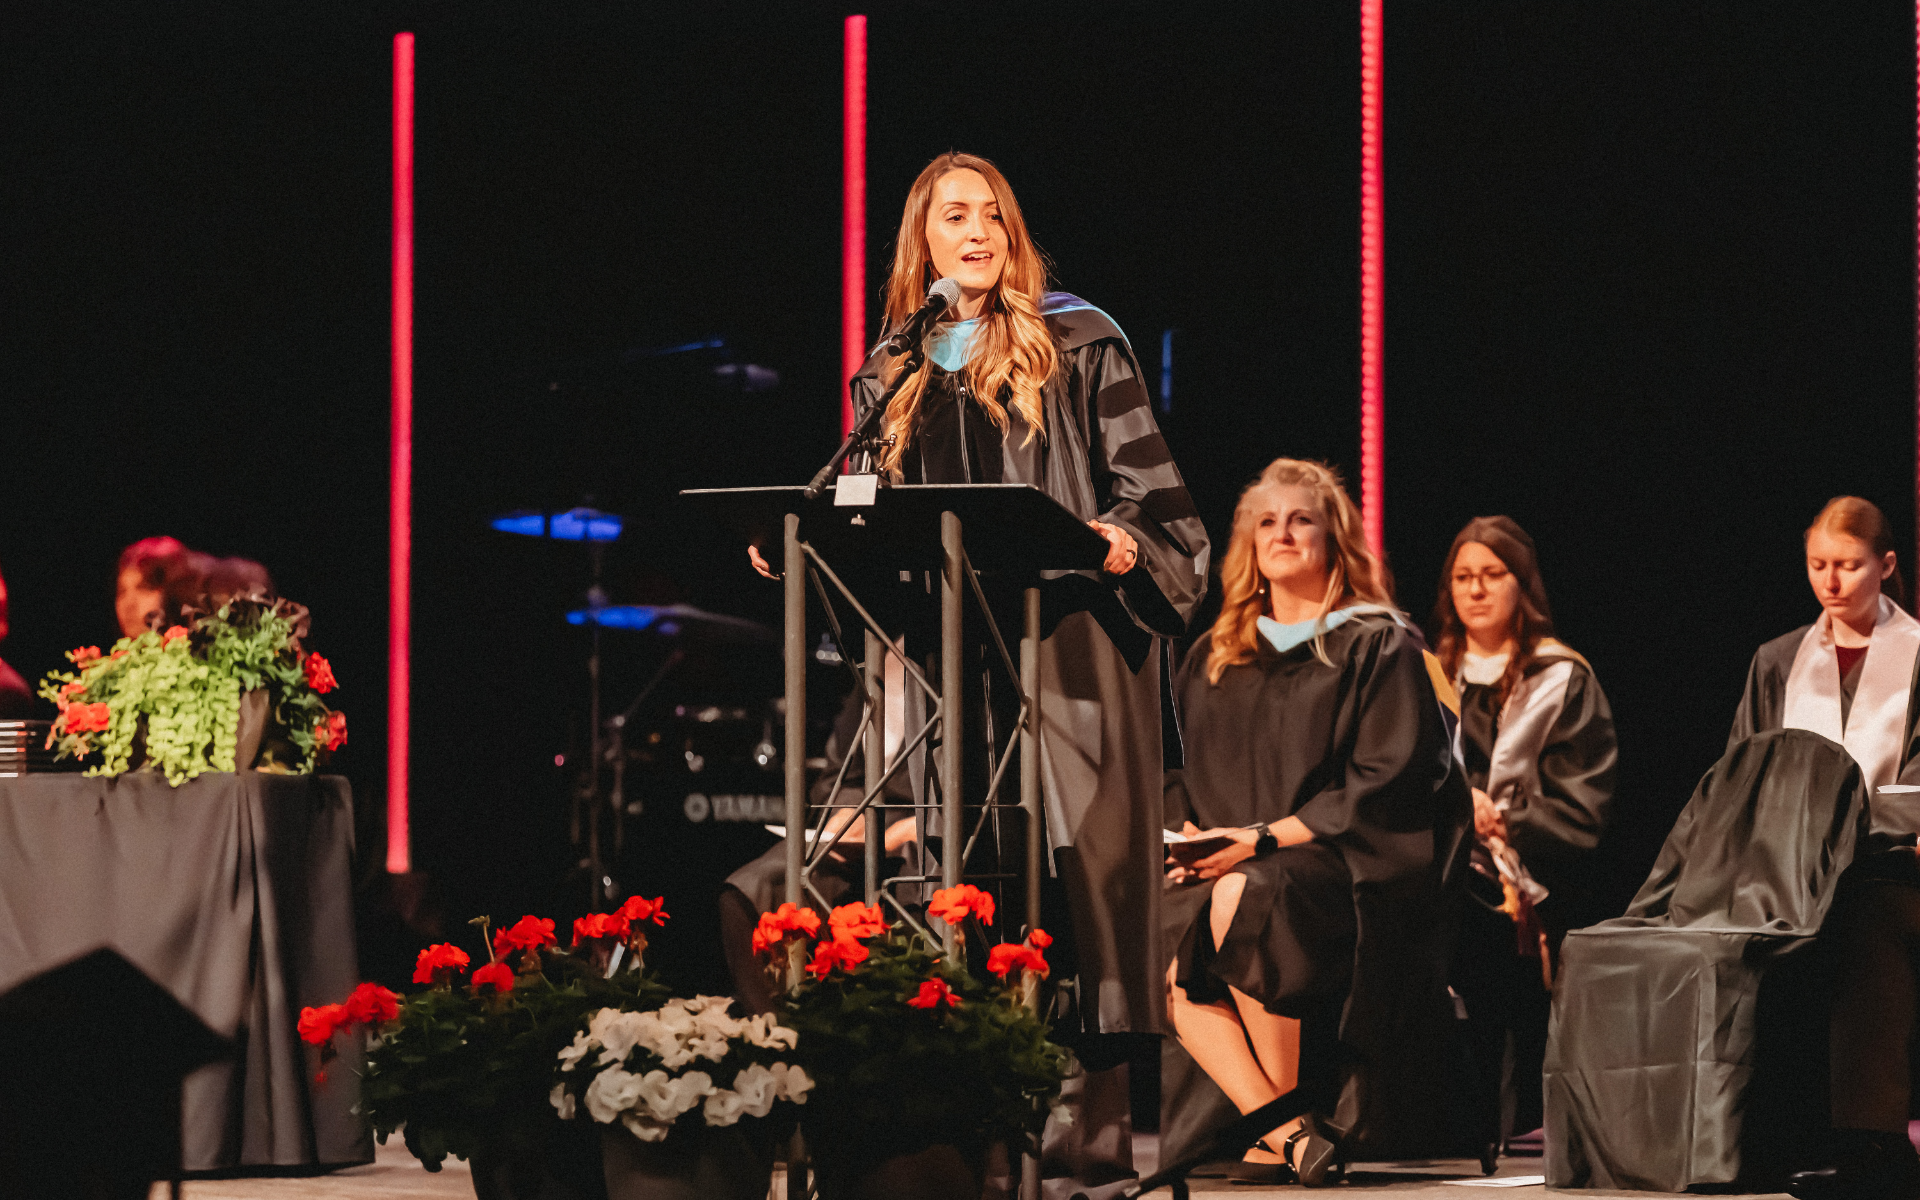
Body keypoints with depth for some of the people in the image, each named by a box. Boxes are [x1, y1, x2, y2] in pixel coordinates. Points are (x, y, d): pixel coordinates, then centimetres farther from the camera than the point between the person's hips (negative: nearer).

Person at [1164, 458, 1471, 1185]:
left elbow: (1385, 783, -8)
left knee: (1243, 900, -37)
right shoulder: (1216, 660, 19)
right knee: (1155, 940, -26)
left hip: (1352, 869, -5)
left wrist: (1264, 837, -15)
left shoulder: (1378, 648, 2)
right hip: (1234, 866, 5)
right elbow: (1190, 779, 22)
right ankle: (1281, 1126, -29)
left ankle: (1284, 1127, -24)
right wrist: (1192, 836, -1)